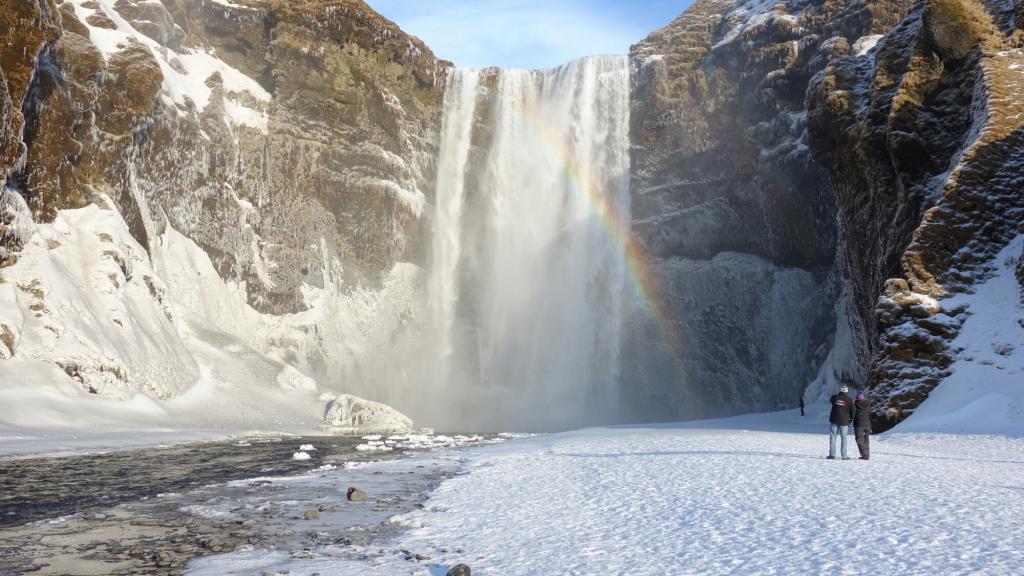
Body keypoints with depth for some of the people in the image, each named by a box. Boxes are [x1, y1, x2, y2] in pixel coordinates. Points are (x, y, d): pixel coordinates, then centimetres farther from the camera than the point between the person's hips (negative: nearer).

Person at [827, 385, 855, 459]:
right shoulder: (850, 400, -5)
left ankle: (832, 454, 2)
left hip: (834, 420, 0)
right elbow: (852, 411, -1)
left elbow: (830, 401, 18)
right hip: (844, 421, 0)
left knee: (832, 436, 6)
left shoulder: (835, 397, -5)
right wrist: (851, 419, 15)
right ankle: (844, 455, 5)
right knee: (844, 437, 6)